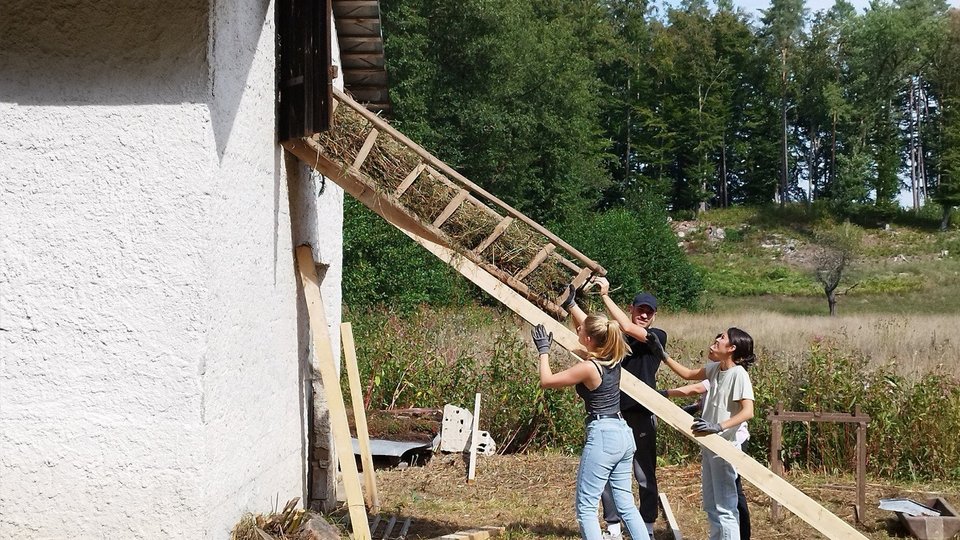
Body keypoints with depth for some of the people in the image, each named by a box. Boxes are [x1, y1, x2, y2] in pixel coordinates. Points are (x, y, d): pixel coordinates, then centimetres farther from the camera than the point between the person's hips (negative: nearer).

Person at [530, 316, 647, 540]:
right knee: (626, 505, 14)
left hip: (602, 436, -9)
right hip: (623, 434, 9)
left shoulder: (588, 368, -17)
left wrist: (544, 349, 7)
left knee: (585, 507, 1)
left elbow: (546, 380, -6)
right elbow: (585, 349, 28)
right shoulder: (613, 358, 5)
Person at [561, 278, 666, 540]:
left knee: (645, 476, 4)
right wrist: (571, 305, -18)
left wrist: (605, 295, -15)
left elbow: (627, 328, -15)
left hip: (641, 416, -3)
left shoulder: (657, 337, 0)